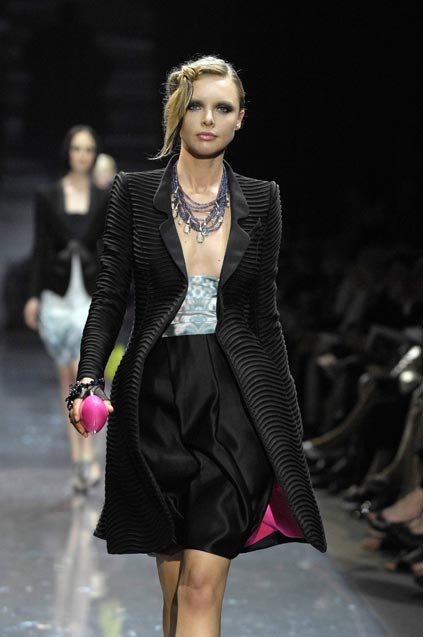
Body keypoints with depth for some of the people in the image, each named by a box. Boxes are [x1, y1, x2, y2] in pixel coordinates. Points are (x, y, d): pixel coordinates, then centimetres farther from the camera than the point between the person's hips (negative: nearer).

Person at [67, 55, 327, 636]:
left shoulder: (261, 200, 7)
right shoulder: (134, 192, 3)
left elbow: (265, 315, 10)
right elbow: (109, 298, 1)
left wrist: (284, 417, 9)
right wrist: (88, 380, -14)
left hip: (235, 398, 0)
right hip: (156, 395, 1)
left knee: (202, 584, -10)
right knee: (175, 585, 8)